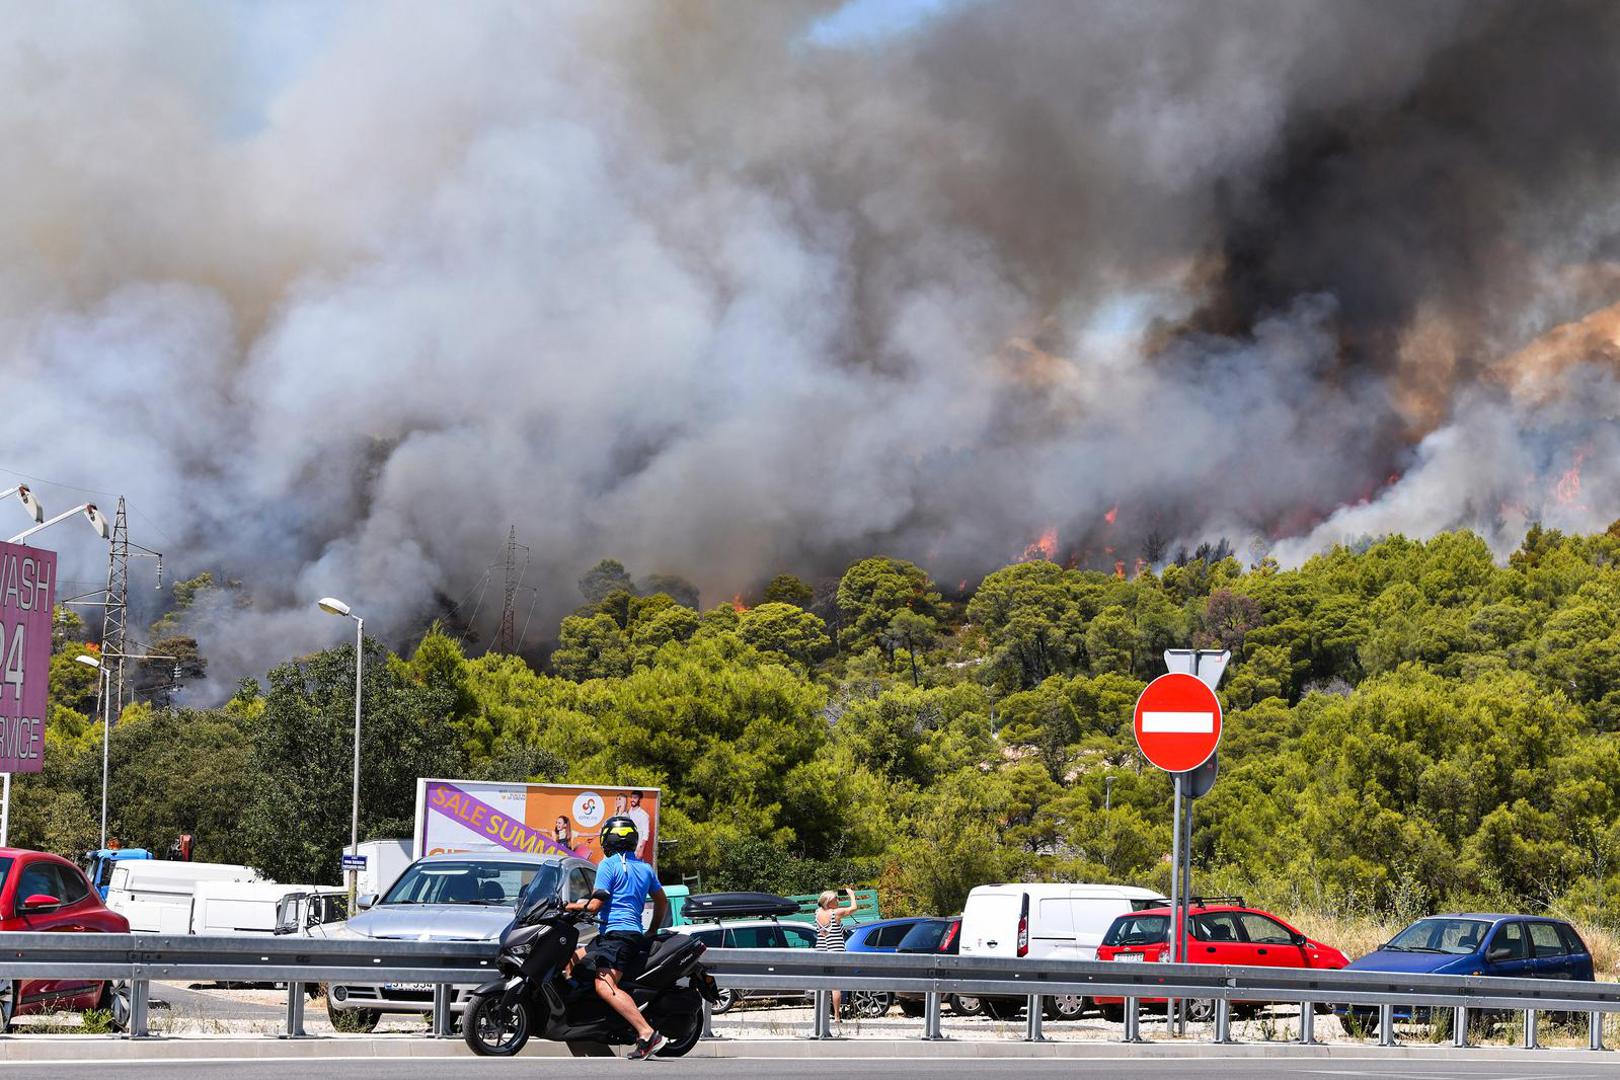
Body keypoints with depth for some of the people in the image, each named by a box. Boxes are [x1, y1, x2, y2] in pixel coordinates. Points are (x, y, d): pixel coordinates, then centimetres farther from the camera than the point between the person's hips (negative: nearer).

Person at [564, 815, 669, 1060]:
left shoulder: (608, 865, -4)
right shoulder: (645, 868, 19)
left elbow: (596, 904, -10)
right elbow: (662, 902, 27)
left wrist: (571, 906, 7)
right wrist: (653, 931, 40)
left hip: (616, 932, -10)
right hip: (636, 934, 10)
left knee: (605, 986, -25)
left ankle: (646, 1033, -39)